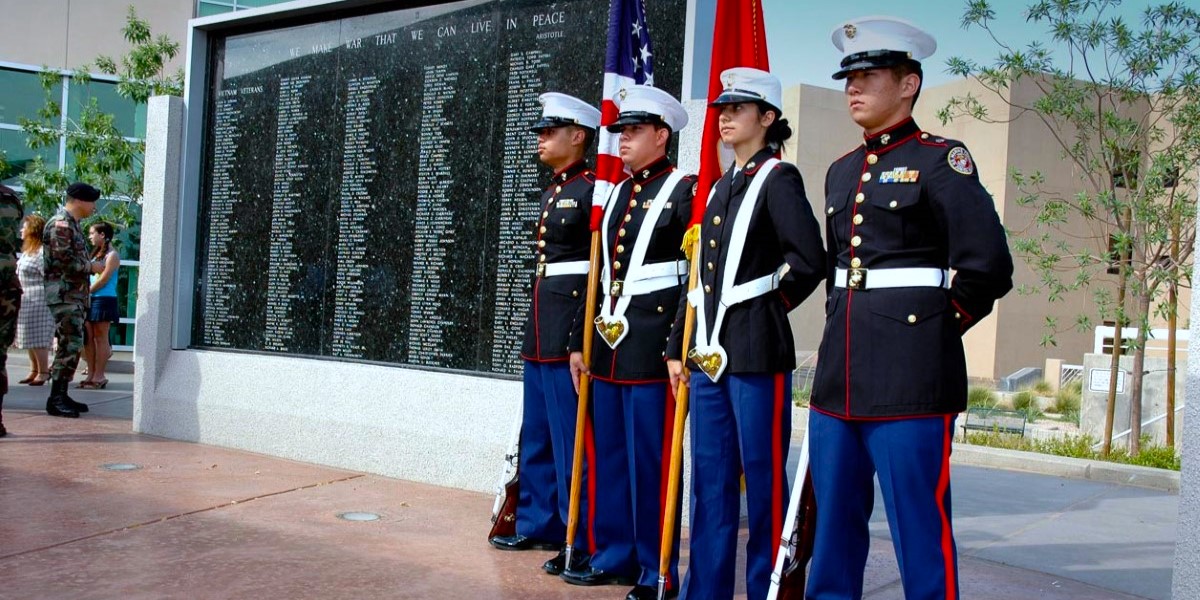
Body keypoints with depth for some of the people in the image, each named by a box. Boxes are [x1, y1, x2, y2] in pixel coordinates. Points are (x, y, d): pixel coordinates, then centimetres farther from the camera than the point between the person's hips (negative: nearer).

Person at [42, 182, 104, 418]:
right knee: (69, 345, -11)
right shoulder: (60, 224, -12)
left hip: (74, 295, 10)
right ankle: (55, 399, -8)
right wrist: (92, 267, -8)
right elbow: (65, 261, -19)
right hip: (64, 294, -10)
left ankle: (61, 395, 17)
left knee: (72, 345, 12)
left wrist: (90, 264, 7)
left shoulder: (72, 224, 19)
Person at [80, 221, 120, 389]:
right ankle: (91, 374, 9)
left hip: (103, 299, -8)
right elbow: (89, 276, 16)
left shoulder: (112, 255, -6)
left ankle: (99, 376, -3)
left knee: (101, 337, -5)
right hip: (89, 300, 8)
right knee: (88, 337, 5)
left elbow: (103, 279, -13)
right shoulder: (96, 254, 19)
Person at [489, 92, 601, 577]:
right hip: (541, 323, 10)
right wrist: (538, 324, 19)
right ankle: (538, 525, 27)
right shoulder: (552, 193, 17)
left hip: (572, 323, -9)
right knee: (536, 435, 15)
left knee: (570, 437, -4)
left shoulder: (593, 190, -10)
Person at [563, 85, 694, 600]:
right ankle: (613, 556, 26)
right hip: (609, 345, 8)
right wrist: (580, 341, 16)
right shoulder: (616, 195, 16)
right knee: (609, 457, 13)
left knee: (650, 462, -1)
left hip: (653, 346, -7)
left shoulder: (684, 191, -6)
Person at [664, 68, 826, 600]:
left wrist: (768, 303, -3)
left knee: (762, 477, 1)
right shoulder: (720, 186, 17)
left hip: (757, 351, -7)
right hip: (708, 351, 8)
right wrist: (679, 347, 15)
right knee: (709, 478, 12)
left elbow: (810, 261, -16)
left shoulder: (779, 179, -5)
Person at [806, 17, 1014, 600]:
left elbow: (987, 268, -11)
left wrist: (934, 326, -2)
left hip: (911, 378, -7)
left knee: (919, 528, -1)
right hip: (839, 375, 7)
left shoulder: (941, 159, -4)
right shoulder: (841, 171, 17)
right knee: (833, 524, 13)